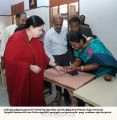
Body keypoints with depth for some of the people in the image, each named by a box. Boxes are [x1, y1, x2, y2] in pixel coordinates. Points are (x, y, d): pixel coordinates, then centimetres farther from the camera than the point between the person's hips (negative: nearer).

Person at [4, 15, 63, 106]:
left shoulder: (35, 39, 2)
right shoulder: (16, 39, -21)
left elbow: (42, 55, 8)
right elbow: (10, 60, -22)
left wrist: (55, 66, 7)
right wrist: (30, 67, -21)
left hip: (33, 77, 7)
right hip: (19, 78, -6)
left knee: (35, 98, 15)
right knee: (21, 101, 12)